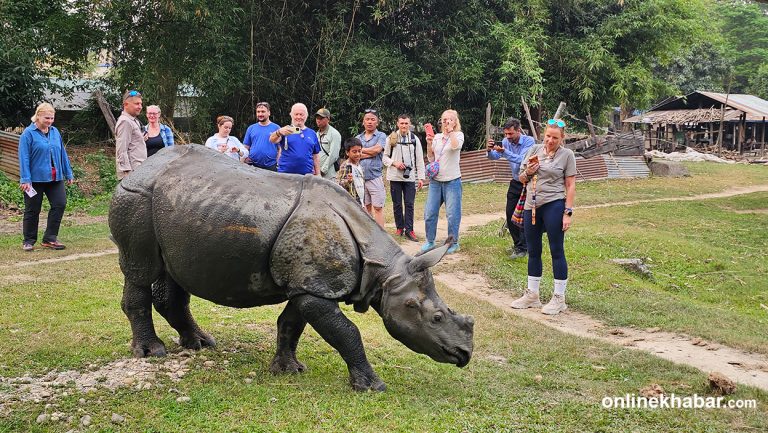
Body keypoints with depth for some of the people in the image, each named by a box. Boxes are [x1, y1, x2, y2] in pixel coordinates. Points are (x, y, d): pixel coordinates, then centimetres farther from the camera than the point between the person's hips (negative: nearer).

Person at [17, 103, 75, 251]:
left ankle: (50, 238, 8)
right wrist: (25, 179, -16)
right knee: (32, 210, 5)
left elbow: (62, 154, 14)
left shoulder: (55, 132, 8)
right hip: (35, 179, -5)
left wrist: (68, 173, 15)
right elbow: (24, 158, -11)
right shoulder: (28, 134, -8)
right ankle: (28, 241, 19)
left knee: (60, 204, -4)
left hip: (55, 178, 5)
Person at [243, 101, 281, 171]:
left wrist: (278, 163, -9)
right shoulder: (251, 128, 12)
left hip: (271, 167, -2)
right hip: (253, 166, 2)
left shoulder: (276, 128, 3)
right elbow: (246, 147, 13)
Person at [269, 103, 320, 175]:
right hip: (285, 174, -2)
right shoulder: (286, 131, 4)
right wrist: (279, 132, -37)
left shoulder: (312, 134, 12)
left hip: (306, 175, 2)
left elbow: (315, 157, 15)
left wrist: (318, 175, 9)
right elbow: (272, 140, -15)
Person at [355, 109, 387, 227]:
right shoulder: (358, 138, 13)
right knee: (366, 207, 10)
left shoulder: (381, 136, 5)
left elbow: (377, 149, -13)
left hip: (375, 177, -4)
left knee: (378, 208, -2)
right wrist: (370, 153, -9)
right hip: (360, 177, 4)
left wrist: (361, 150, 0)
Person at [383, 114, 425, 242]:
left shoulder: (414, 139, 4)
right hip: (395, 177, 0)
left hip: (410, 177, 0)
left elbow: (419, 159, 5)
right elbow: (385, 157, 6)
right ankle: (399, 227, 18)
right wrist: (394, 163, -13)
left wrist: (421, 177, 1)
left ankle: (409, 230, 2)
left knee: (409, 204, -2)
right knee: (397, 204, 7)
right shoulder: (391, 139, 2)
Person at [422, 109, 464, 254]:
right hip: (435, 180, 4)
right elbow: (431, 158, 10)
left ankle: (453, 243, 14)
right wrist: (429, 143, -3)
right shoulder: (437, 137, 9)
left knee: (452, 214, 0)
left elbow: (455, 146, -26)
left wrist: (450, 130, -16)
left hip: (452, 181, -4)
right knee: (429, 213, 4)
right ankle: (430, 241, 19)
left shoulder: (458, 135, -2)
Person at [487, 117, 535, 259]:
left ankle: (522, 248, 1)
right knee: (510, 214, 9)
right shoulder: (506, 141, -5)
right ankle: (518, 243, 25)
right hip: (515, 182, 6)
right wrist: (490, 150, -33)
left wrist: (504, 151, -40)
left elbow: (522, 159, -32)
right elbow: (494, 156, -10)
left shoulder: (529, 141, -20)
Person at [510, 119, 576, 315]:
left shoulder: (567, 155, -1)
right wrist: (528, 172, -6)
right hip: (531, 207, 5)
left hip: (554, 206, -5)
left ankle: (559, 298, 7)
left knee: (557, 251, -1)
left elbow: (570, 186, -3)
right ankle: (532, 295, 23)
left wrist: (568, 212, -10)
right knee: (533, 252, 12)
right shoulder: (534, 150, 9)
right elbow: (522, 179, 16)